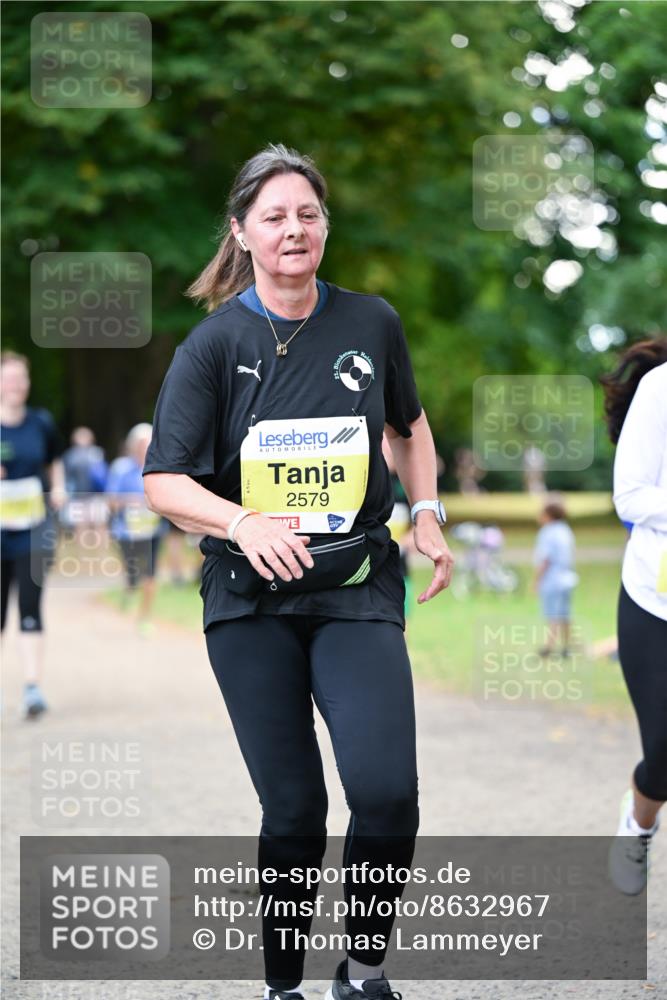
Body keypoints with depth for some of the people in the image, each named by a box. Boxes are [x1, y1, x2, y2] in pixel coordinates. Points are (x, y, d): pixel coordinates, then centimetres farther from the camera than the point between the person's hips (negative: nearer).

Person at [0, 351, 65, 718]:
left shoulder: (41, 422, 4)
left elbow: (54, 462, 20)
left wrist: (58, 488, 3)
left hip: (33, 529, 0)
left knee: (30, 607, -8)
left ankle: (33, 686, -11)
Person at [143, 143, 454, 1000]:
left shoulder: (371, 323, 5)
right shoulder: (215, 343, -2)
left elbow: (408, 424, 24)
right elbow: (162, 480, -7)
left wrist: (426, 512, 10)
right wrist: (241, 522, -24)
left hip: (358, 591, 1)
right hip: (251, 601, -1)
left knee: (387, 798, -16)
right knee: (293, 814, 0)